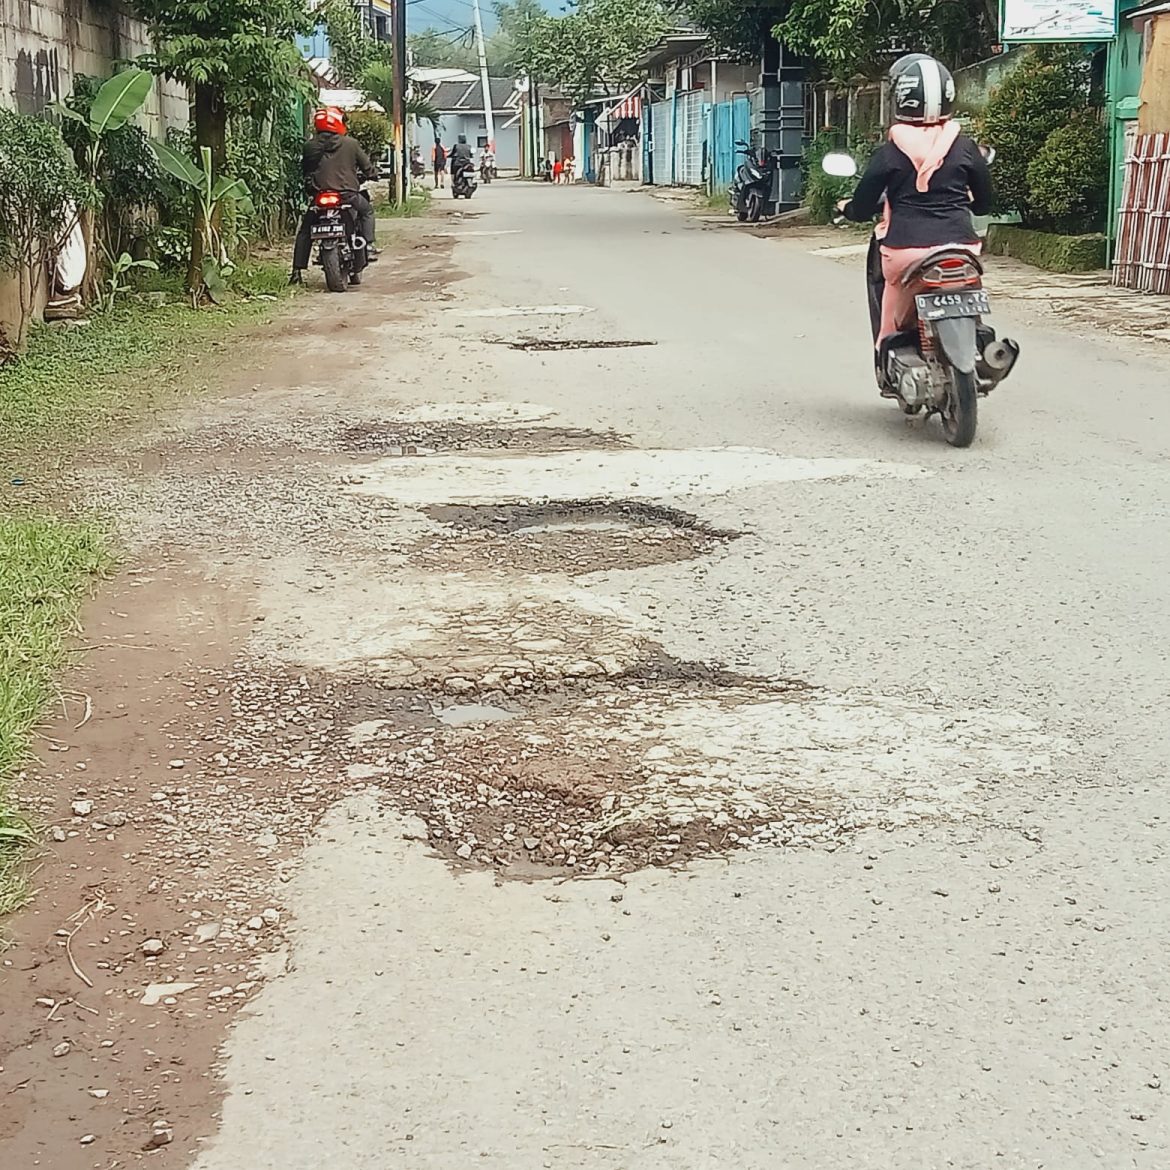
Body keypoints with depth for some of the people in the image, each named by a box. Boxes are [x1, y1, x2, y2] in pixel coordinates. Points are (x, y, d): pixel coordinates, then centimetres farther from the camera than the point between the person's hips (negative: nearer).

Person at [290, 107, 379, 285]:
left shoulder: (310, 146, 5)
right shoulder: (350, 144, 0)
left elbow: (305, 170, 14)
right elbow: (367, 166, 7)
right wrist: (372, 173, 30)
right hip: (347, 194, -1)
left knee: (305, 230, 17)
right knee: (367, 210, 29)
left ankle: (298, 270, 11)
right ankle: (368, 247, 14)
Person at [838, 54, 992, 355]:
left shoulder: (889, 153, -3)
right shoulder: (965, 148, 2)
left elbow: (861, 211, 1)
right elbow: (984, 204, 11)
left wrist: (844, 207, 23)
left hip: (905, 251, -2)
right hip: (959, 248, 2)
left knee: (892, 328, 10)